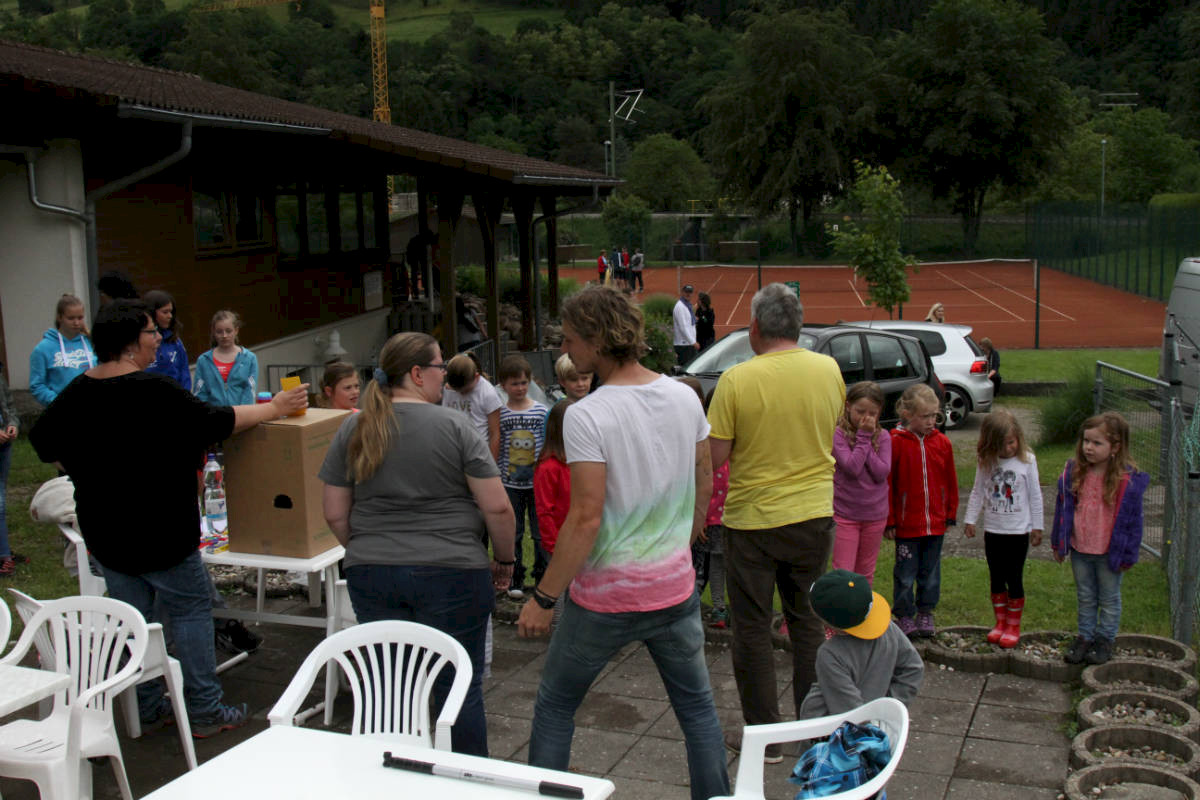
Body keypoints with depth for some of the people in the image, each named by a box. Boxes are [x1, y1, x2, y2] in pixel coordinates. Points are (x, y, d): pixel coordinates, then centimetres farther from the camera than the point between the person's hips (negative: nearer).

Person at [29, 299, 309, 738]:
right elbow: (215, 422, -15)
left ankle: (146, 707, 24)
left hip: (103, 531, 7)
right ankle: (204, 711, 9)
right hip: (159, 531, -7)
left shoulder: (77, 392, 3)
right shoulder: (154, 392, -20)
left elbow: (45, 442, 14)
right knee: (191, 610, 5)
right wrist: (274, 408, -5)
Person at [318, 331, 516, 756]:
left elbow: (335, 514, 6)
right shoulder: (455, 426, -8)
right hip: (452, 574, -4)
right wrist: (504, 561, 5)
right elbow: (497, 508, -9)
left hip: (371, 576, 4)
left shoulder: (353, 429, 4)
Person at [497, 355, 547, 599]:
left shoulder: (541, 411, -2)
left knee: (541, 532, 6)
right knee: (513, 533, 8)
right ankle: (516, 580, 20)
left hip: (537, 482, 0)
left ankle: (542, 576, 21)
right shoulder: (499, 414, -2)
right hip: (510, 484, 0)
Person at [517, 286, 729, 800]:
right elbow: (704, 485, 10)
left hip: (605, 599, -5)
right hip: (674, 587, 5)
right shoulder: (684, 397, -1)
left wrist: (543, 597, -14)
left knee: (554, 707, 15)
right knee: (696, 704, 19)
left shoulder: (587, 416, -19)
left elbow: (587, 518, -22)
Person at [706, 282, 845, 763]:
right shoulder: (828, 370, -2)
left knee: (752, 628, 10)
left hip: (752, 519, -4)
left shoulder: (737, 380, -16)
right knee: (808, 621, 19)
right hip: (814, 514, 4)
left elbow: (715, 457, -13)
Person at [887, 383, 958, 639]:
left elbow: (950, 482, 11)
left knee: (931, 571, 14)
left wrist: (950, 513, 10)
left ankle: (925, 613, 28)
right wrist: (889, 521, -6)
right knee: (906, 573, 5)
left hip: (935, 522, 4)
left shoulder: (942, 443, 1)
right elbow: (887, 484, -7)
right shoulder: (895, 443, -11)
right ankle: (905, 616, 20)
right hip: (906, 523, -3)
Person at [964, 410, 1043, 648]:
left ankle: (1013, 626, 14)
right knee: (996, 579, 11)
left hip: (1018, 530, -3)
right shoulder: (986, 462, -2)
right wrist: (970, 519, 2)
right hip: (993, 530, 3)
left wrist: (1037, 526, 1)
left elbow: (1035, 495, -2)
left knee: (1014, 579, 2)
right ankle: (1000, 622, 23)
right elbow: (978, 492, 6)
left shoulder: (1027, 460, -8)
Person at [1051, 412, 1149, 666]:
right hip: (1079, 549, 3)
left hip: (1109, 553, -3)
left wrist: (1127, 555, -6)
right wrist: (1058, 543, 7)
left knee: (1109, 599, 14)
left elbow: (1133, 520, -10)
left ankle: (1105, 640, 28)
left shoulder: (1128, 480, -17)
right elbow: (1062, 508, 4)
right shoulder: (1073, 472, -7)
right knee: (1085, 598, 17)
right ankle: (1085, 637, 30)